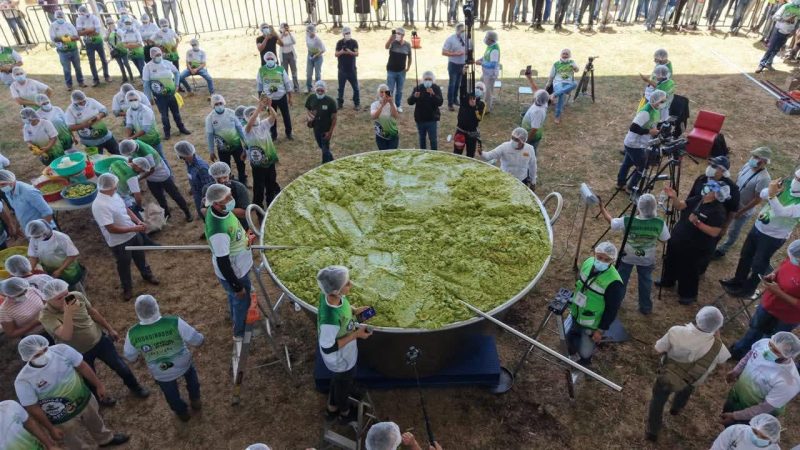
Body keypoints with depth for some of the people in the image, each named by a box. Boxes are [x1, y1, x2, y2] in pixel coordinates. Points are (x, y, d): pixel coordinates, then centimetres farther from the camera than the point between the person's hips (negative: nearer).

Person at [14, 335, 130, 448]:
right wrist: (51, 428, -11)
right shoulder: (24, 381, -29)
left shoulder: (61, 350, -25)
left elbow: (82, 366, -9)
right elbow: (33, 408, -18)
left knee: (95, 422, 33)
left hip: (85, 400, 4)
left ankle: (105, 438, 62)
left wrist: (98, 385, -1)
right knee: (78, 444, 22)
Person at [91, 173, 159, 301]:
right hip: (119, 242, -7)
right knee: (124, 265, 16)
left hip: (133, 234, 7)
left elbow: (126, 209, 8)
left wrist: (138, 221, -8)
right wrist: (134, 228, -25)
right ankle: (127, 288, 38)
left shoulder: (114, 194, -6)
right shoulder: (99, 205, -32)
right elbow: (111, 229, -30)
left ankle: (147, 274, 54)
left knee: (140, 256, 28)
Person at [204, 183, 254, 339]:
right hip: (233, 273, -7)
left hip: (239, 266, 8)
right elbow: (222, 263, -31)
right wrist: (237, 286, -20)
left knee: (234, 298, 33)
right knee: (242, 301, 19)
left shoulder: (220, 209, -16)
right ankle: (240, 332, 46)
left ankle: (235, 318, 61)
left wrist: (245, 237, 17)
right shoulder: (218, 232, -41)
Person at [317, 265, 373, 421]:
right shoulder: (330, 321, -46)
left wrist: (355, 310, -13)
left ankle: (332, 407, 63)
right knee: (344, 384, 26)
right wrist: (355, 334, -27)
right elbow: (327, 348, -30)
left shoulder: (330, 294, -23)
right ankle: (345, 412, 59)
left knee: (338, 380, 34)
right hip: (341, 360, -7)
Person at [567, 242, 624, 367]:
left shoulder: (614, 283, -33)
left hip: (591, 325, -6)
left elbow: (612, 310, -21)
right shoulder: (588, 262, -13)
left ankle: (584, 361, 42)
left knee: (584, 353, 7)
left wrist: (601, 330, -14)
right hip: (576, 315, 6)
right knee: (570, 337, 25)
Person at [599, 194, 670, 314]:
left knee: (621, 278, 23)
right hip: (647, 259, 1)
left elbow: (611, 221, -11)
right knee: (645, 281, 23)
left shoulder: (627, 221, -29)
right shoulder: (660, 223, -26)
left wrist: (602, 207, 1)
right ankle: (645, 307, 40)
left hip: (627, 256, -1)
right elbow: (664, 240, -10)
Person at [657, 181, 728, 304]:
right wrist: (674, 198, -27)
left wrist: (697, 223, -33)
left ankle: (689, 295, 31)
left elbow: (714, 232, -25)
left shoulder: (718, 211, -21)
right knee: (671, 262, 26)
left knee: (688, 272, 9)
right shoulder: (697, 199, -2)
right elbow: (680, 206, -8)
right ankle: (667, 281, 51)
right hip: (678, 240, 7)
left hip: (695, 248, -7)